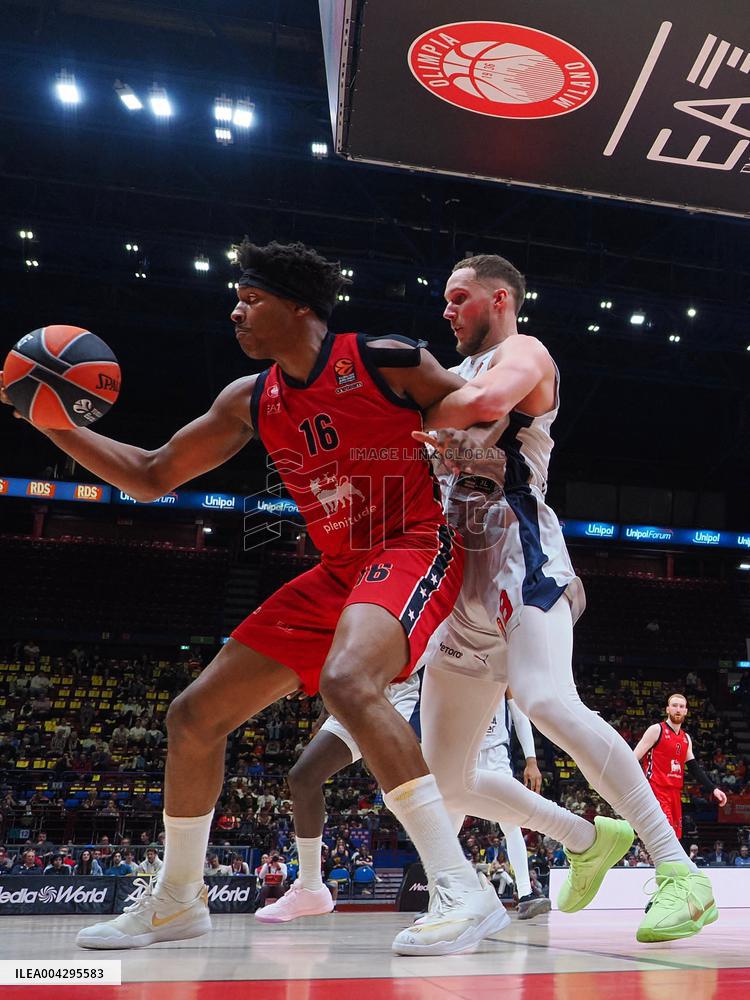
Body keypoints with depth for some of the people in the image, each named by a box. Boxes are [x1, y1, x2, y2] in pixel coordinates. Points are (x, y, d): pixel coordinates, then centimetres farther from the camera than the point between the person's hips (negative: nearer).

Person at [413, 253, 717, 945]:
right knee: (446, 782, 8)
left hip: (519, 559, -9)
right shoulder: (464, 373, 28)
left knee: (546, 700, -35)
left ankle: (680, 874, -26)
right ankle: (588, 838, 23)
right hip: (464, 581, 9)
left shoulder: (523, 351, 1)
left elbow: (487, 403, -22)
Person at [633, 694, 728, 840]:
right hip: (656, 791, -8)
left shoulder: (686, 738, 16)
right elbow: (634, 758, -8)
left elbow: (694, 768, 19)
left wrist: (713, 789, 8)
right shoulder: (656, 730, -6)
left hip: (675, 793, 8)